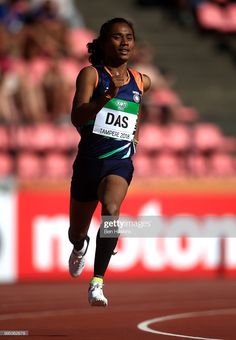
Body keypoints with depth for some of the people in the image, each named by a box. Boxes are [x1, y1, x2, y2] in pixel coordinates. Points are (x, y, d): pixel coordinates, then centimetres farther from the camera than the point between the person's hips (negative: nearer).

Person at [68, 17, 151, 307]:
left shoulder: (141, 82, 7)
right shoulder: (91, 74, -7)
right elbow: (77, 118, -22)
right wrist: (108, 96, -35)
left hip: (120, 161, 1)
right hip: (89, 160, -1)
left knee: (111, 209, -31)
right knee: (77, 233, 15)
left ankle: (97, 283, -30)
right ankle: (80, 247, 55)